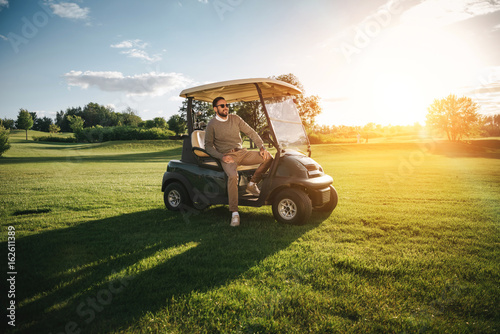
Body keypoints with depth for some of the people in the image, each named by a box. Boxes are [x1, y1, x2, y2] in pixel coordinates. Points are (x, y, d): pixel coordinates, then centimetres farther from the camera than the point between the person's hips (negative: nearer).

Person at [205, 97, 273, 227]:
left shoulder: (235, 119, 10)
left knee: (268, 157, -13)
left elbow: (251, 132, 8)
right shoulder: (211, 125, 0)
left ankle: (252, 184, 2)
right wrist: (222, 157, -16)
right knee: (233, 176, -37)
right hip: (226, 156, -5)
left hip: (241, 153, 5)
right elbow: (208, 146, 0)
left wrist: (262, 147, -6)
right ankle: (234, 213, -31)